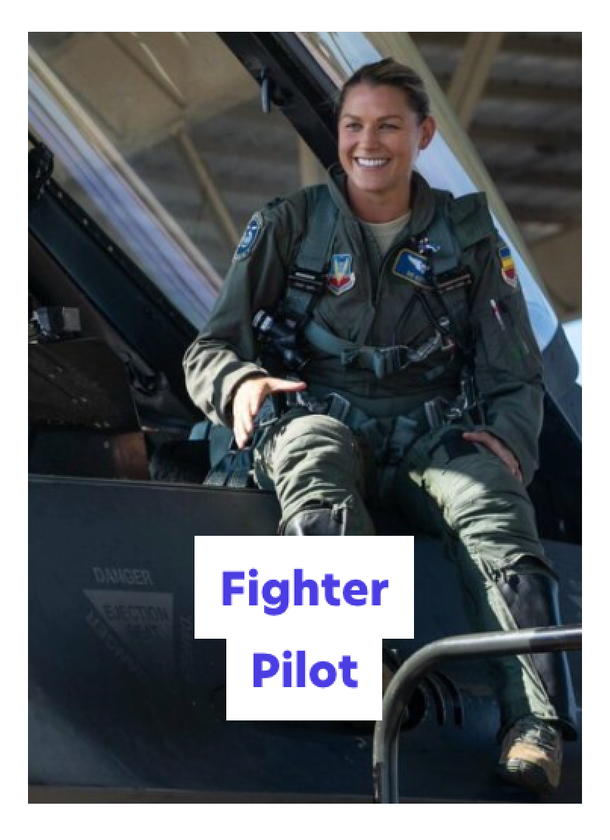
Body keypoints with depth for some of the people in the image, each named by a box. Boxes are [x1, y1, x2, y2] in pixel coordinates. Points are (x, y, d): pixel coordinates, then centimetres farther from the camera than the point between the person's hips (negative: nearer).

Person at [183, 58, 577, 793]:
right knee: (315, 466, -39)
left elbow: (516, 372, 15)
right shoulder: (288, 227, 13)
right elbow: (209, 348, 10)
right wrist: (238, 382, -15)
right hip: (319, 413, -1)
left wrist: (510, 438, -8)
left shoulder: (467, 235, 16)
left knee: (494, 507, -34)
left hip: (431, 431, 1)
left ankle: (536, 725, -51)